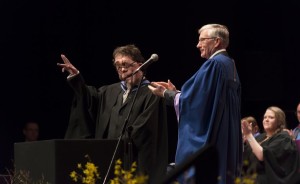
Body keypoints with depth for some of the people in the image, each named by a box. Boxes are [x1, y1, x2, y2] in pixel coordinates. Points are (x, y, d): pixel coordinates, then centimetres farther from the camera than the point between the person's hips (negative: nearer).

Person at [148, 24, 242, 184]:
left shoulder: (214, 64, -13)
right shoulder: (229, 65, 16)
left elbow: (193, 100, -15)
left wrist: (166, 94, -1)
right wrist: (175, 92, 19)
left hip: (205, 142, -10)